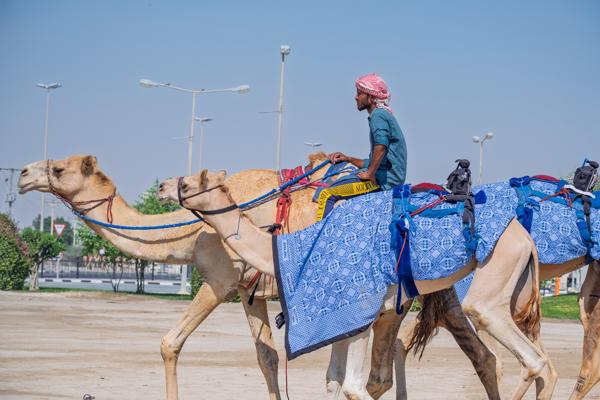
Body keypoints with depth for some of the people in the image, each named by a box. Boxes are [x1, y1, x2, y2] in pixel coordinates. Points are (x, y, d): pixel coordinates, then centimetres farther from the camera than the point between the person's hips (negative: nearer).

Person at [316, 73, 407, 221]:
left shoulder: (379, 114, -9)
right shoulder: (384, 115, 24)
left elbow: (381, 146, -28)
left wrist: (370, 174, -21)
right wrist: (349, 159, 19)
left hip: (383, 179, -11)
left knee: (327, 195, -16)